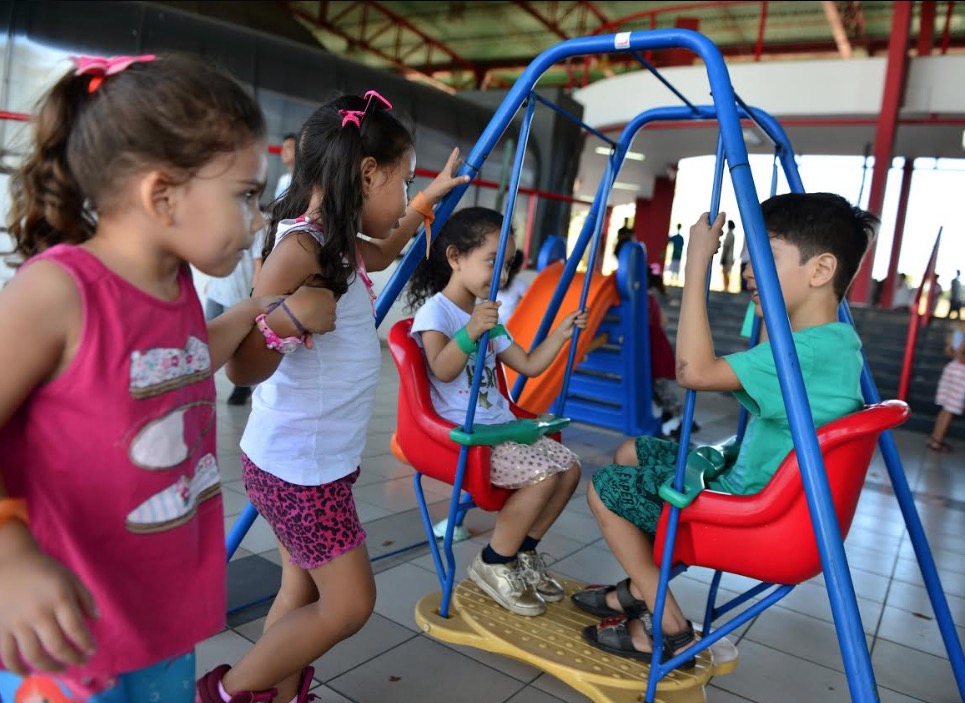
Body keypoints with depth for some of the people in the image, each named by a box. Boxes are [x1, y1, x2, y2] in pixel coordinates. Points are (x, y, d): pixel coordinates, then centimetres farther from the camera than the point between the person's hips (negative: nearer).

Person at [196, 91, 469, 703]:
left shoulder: (338, 244, 7)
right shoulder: (301, 246, -21)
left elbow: (381, 253, 32)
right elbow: (245, 368, -25)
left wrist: (430, 200, 35)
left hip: (318, 459, 9)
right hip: (298, 464, -9)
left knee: (305, 588, 16)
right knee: (349, 601, 2)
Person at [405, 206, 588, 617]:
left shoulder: (488, 317, 17)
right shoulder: (436, 310, -9)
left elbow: (529, 366, 18)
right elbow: (442, 370, -24)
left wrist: (562, 333, 10)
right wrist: (470, 331, -37)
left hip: (501, 426, 9)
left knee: (569, 466, 0)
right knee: (543, 475, -22)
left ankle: (522, 552, 15)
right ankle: (493, 564, -2)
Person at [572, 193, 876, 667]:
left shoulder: (811, 349, -28)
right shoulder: (837, 340, 4)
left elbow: (695, 371, -35)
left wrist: (697, 265, -30)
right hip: (751, 483, 10)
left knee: (605, 489, -3)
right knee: (632, 453, 17)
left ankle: (669, 628, 6)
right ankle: (642, 589, 23)